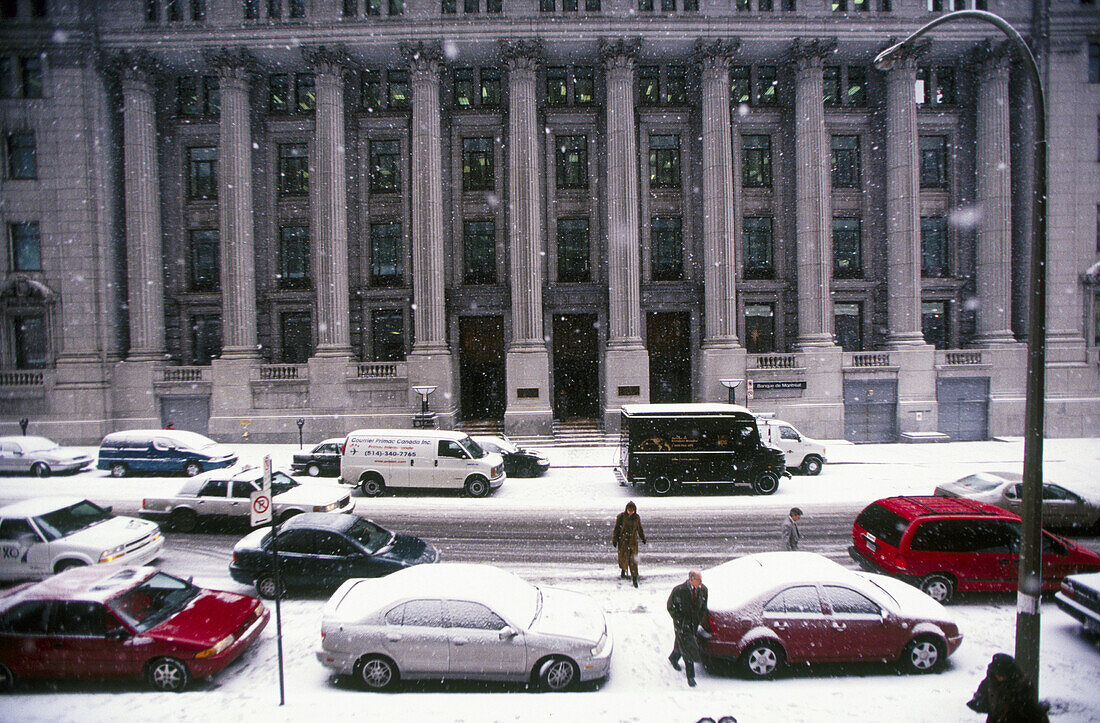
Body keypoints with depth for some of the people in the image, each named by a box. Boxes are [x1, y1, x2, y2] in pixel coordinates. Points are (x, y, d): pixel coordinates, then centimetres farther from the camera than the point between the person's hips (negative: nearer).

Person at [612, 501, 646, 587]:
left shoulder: (636, 517, 2)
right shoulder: (621, 516, -7)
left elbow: (640, 529, 17)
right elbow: (616, 528, -3)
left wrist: (643, 538, 23)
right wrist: (614, 540, -4)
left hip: (633, 540, 2)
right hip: (623, 540, -1)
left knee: (633, 559, -4)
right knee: (623, 557, 5)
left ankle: (634, 578, 1)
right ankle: (623, 569, 36)